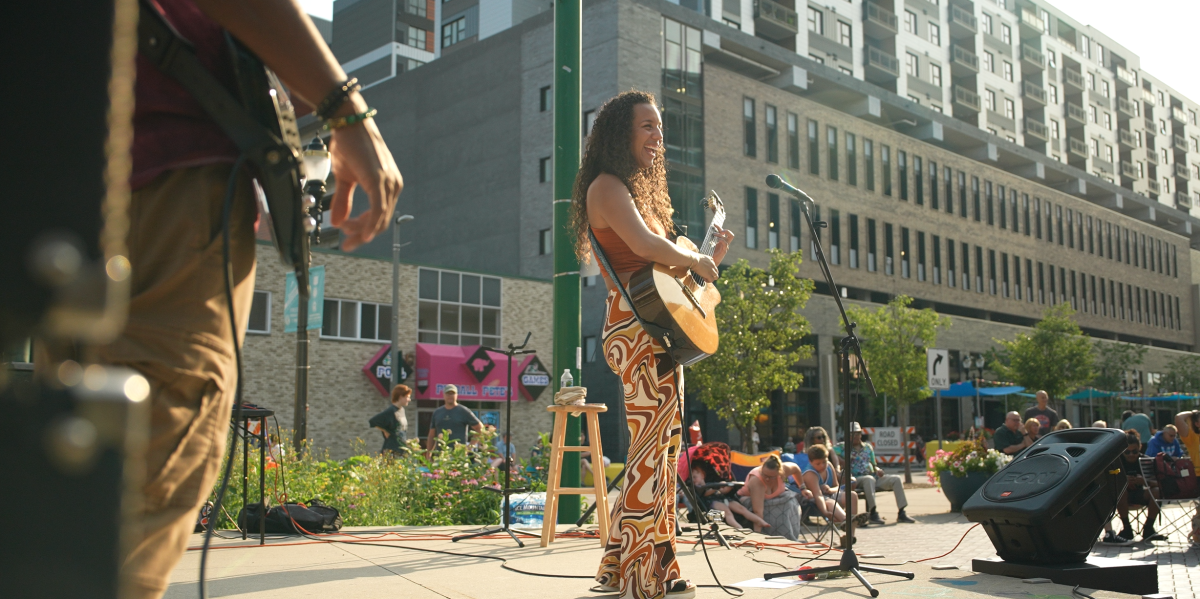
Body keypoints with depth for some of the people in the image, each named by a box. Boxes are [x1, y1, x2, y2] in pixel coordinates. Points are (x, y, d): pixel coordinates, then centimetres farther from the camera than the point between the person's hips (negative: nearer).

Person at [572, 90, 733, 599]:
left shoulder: (640, 189, 24)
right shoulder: (607, 185, -5)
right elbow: (643, 244, -23)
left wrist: (711, 257, 18)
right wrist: (695, 261, -8)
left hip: (660, 330, 10)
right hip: (637, 328, -10)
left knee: (666, 447, 9)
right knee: (651, 448, -11)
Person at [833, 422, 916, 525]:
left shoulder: (868, 447, 23)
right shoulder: (842, 447, 8)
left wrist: (877, 469, 3)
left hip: (874, 477, 6)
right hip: (856, 479, -6)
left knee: (896, 479, -14)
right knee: (869, 479, -40)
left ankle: (901, 513, -17)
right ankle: (872, 513, -38)